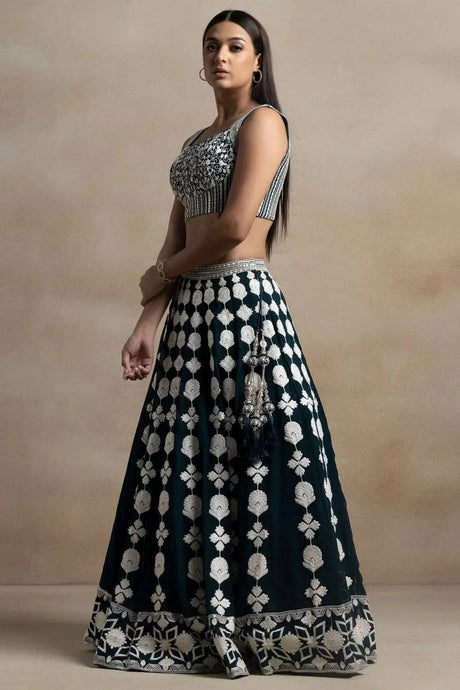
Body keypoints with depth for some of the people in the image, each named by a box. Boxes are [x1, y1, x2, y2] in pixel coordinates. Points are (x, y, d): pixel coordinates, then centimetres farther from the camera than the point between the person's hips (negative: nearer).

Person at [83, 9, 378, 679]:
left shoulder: (264, 121, -2)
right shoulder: (197, 141, 21)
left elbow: (234, 226, -14)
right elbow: (176, 240, 15)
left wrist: (162, 275, 0)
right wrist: (147, 323, 3)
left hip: (245, 304, -8)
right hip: (192, 312, 8)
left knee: (255, 463, -5)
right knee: (185, 466, 8)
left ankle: (273, 625, 6)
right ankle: (195, 621, 18)